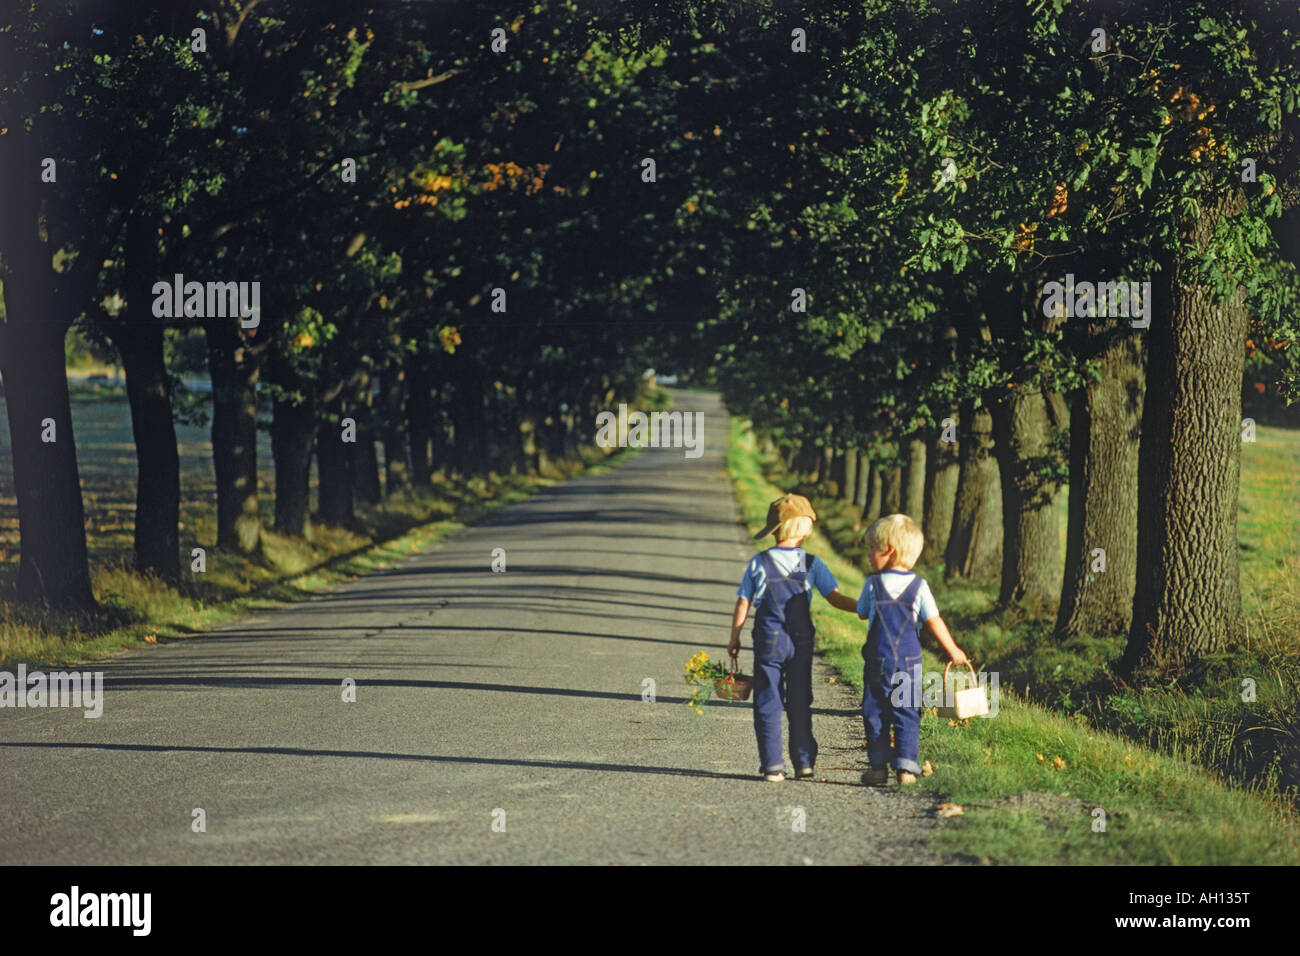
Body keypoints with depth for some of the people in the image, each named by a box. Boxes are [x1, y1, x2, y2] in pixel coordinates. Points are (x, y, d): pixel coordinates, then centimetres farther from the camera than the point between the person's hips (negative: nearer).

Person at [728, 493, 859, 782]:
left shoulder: (759, 563, -4)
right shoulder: (811, 563, -3)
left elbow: (743, 604, -2)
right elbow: (835, 598, -4)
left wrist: (734, 638, 8)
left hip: (768, 641, -1)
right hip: (800, 641, 1)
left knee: (767, 704, 2)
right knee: (800, 704, 12)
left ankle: (772, 765, -3)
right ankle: (804, 761, 12)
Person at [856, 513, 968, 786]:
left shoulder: (873, 585, -5)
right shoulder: (919, 586, -4)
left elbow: (862, 613, 9)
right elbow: (934, 621, -3)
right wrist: (953, 651, 7)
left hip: (878, 663, -1)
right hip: (909, 663, 1)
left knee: (875, 713, 8)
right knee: (907, 714, 6)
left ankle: (878, 766, 8)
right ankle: (906, 766, -1)